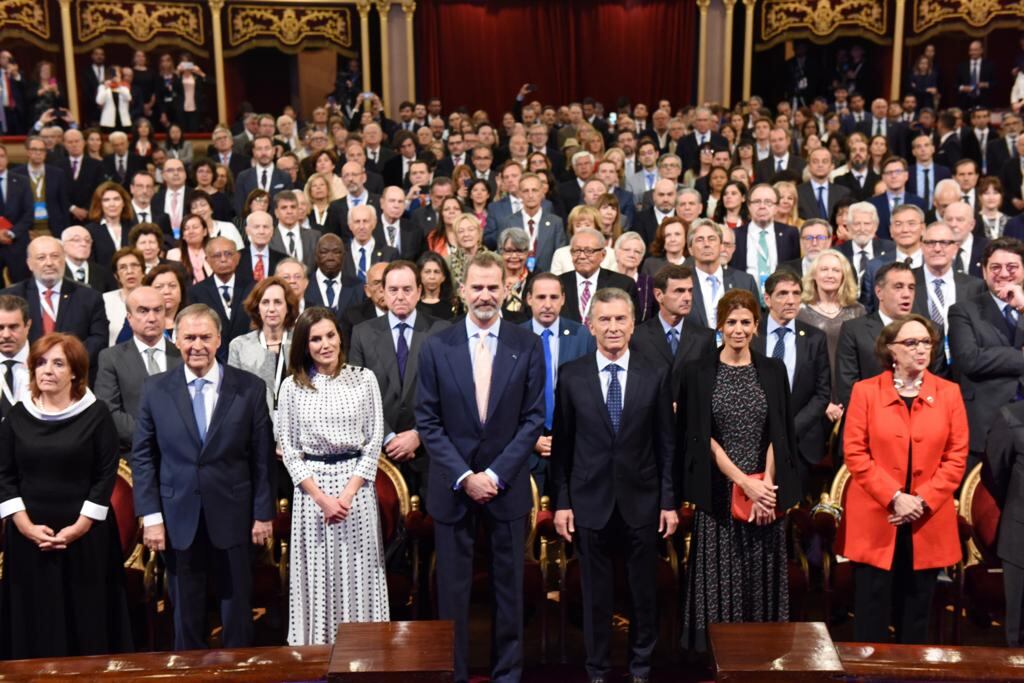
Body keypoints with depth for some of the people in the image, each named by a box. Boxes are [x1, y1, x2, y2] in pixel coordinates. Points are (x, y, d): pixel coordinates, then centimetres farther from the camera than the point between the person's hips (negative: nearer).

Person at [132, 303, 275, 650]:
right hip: (178, 520, 1)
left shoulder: (250, 388, -3)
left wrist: (264, 513, -2)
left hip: (231, 517, -1)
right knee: (186, 616, 13)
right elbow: (142, 456, 2)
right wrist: (150, 516, -4)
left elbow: (262, 456, -1)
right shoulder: (156, 390, 1)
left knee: (237, 613, 11)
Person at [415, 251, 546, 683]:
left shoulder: (527, 346, -1)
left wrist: (496, 474, -12)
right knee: (453, 589, 8)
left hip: (507, 485, 0)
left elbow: (533, 419, -3)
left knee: (509, 586, 11)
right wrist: (464, 476, -11)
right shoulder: (437, 347, -1)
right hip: (452, 487, 0)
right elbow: (427, 422, -2)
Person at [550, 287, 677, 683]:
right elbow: (561, 444, 0)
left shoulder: (656, 375, -2)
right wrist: (561, 501, -2)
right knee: (596, 593, 11)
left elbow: (666, 444, 1)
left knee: (645, 590, 12)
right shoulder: (571, 375, -2)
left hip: (642, 500, 1)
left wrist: (669, 501, -1)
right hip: (590, 501, 0)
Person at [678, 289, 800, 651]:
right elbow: (702, 437, -4)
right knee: (720, 576, 2)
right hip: (719, 493, -1)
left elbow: (779, 434, 4)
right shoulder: (699, 373, 1)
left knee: (763, 577, 6)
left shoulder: (773, 371, 7)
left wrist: (766, 484, -9)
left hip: (766, 490, 2)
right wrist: (744, 482, -11)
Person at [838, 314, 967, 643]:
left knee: (916, 615, 11)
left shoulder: (949, 392, 4)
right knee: (871, 616, 3)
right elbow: (855, 453, -5)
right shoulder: (866, 391, -1)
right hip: (875, 522, -2)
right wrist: (894, 498, -13)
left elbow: (956, 456, 1)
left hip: (928, 524, 2)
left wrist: (922, 501, -10)